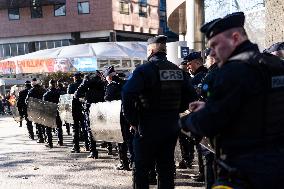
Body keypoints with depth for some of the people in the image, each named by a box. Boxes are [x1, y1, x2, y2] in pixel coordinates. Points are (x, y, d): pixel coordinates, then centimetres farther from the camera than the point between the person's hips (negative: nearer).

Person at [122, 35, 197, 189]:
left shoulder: (144, 70, -12)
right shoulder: (178, 71, 7)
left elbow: (127, 94, -23)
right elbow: (190, 95, 11)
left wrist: (132, 120, -13)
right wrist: (174, 111, 13)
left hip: (148, 126, -6)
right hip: (172, 127, 6)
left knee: (141, 169, 6)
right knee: (166, 167, 14)